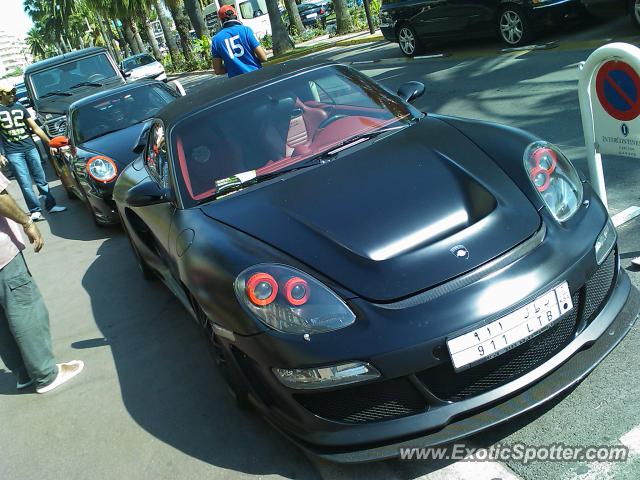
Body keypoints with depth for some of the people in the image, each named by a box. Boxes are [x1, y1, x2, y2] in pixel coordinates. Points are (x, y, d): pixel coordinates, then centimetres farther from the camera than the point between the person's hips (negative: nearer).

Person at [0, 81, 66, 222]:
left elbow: (36, 128, 10)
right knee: (26, 184, -2)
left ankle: (51, 205, 16)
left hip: (30, 148, 3)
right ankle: (35, 211, 5)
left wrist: (50, 144, 6)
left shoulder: (20, 108, 10)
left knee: (41, 179, 8)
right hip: (13, 153, -3)